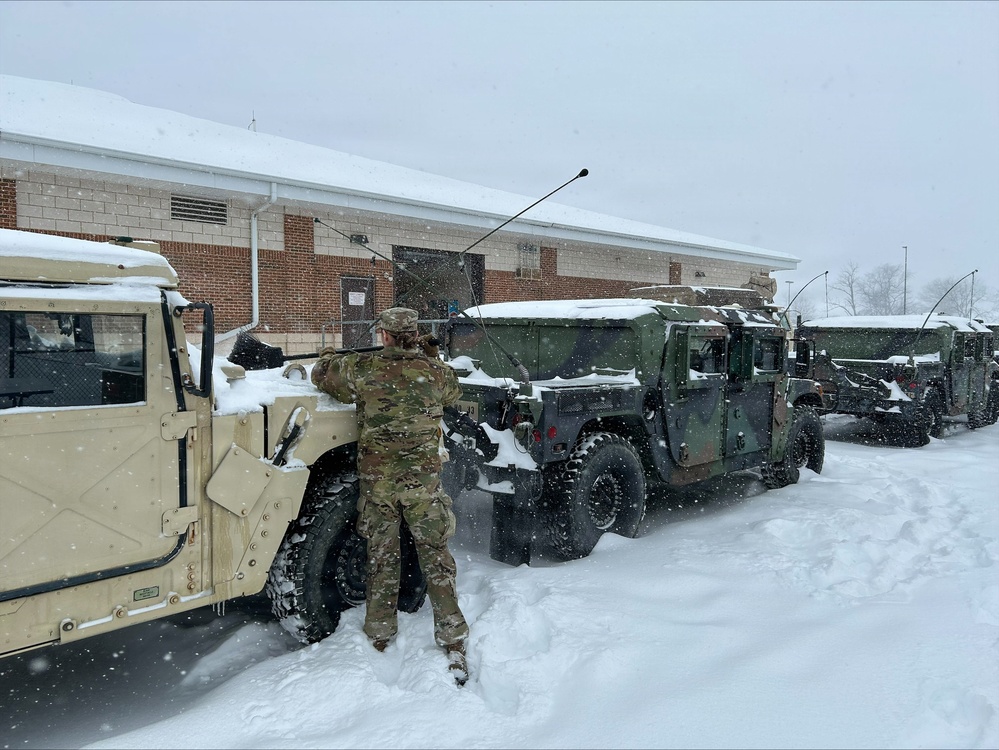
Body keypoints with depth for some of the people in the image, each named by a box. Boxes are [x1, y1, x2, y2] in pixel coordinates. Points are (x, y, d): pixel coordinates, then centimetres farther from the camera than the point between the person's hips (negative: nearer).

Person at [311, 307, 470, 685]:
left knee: (381, 559, 13)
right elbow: (452, 393, 22)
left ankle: (379, 638, 25)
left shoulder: (362, 368, -4)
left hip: (377, 479, 0)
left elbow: (322, 373, 13)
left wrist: (328, 355, 35)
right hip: (423, 478, 0)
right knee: (435, 558, 8)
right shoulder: (435, 371, 0)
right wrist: (431, 356, 29)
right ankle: (453, 643, 11)